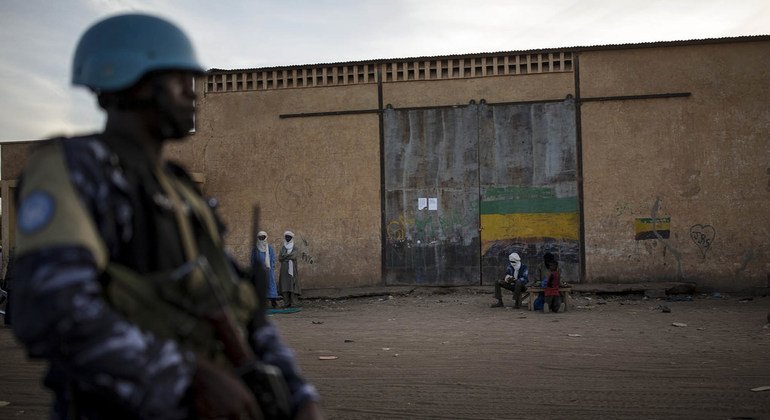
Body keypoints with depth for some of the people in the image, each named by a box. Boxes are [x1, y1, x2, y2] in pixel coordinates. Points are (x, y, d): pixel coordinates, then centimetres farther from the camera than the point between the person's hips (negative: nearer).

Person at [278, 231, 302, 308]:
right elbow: (279, 258, 4)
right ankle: (286, 303, 0)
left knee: (292, 284, -9)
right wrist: (288, 256, -6)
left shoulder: (294, 248, 5)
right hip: (284, 269, 3)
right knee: (284, 285, -2)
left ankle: (294, 302, -8)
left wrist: (284, 256, -4)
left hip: (292, 269, -3)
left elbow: (293, 256, -12)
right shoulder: (283, 247, 15)